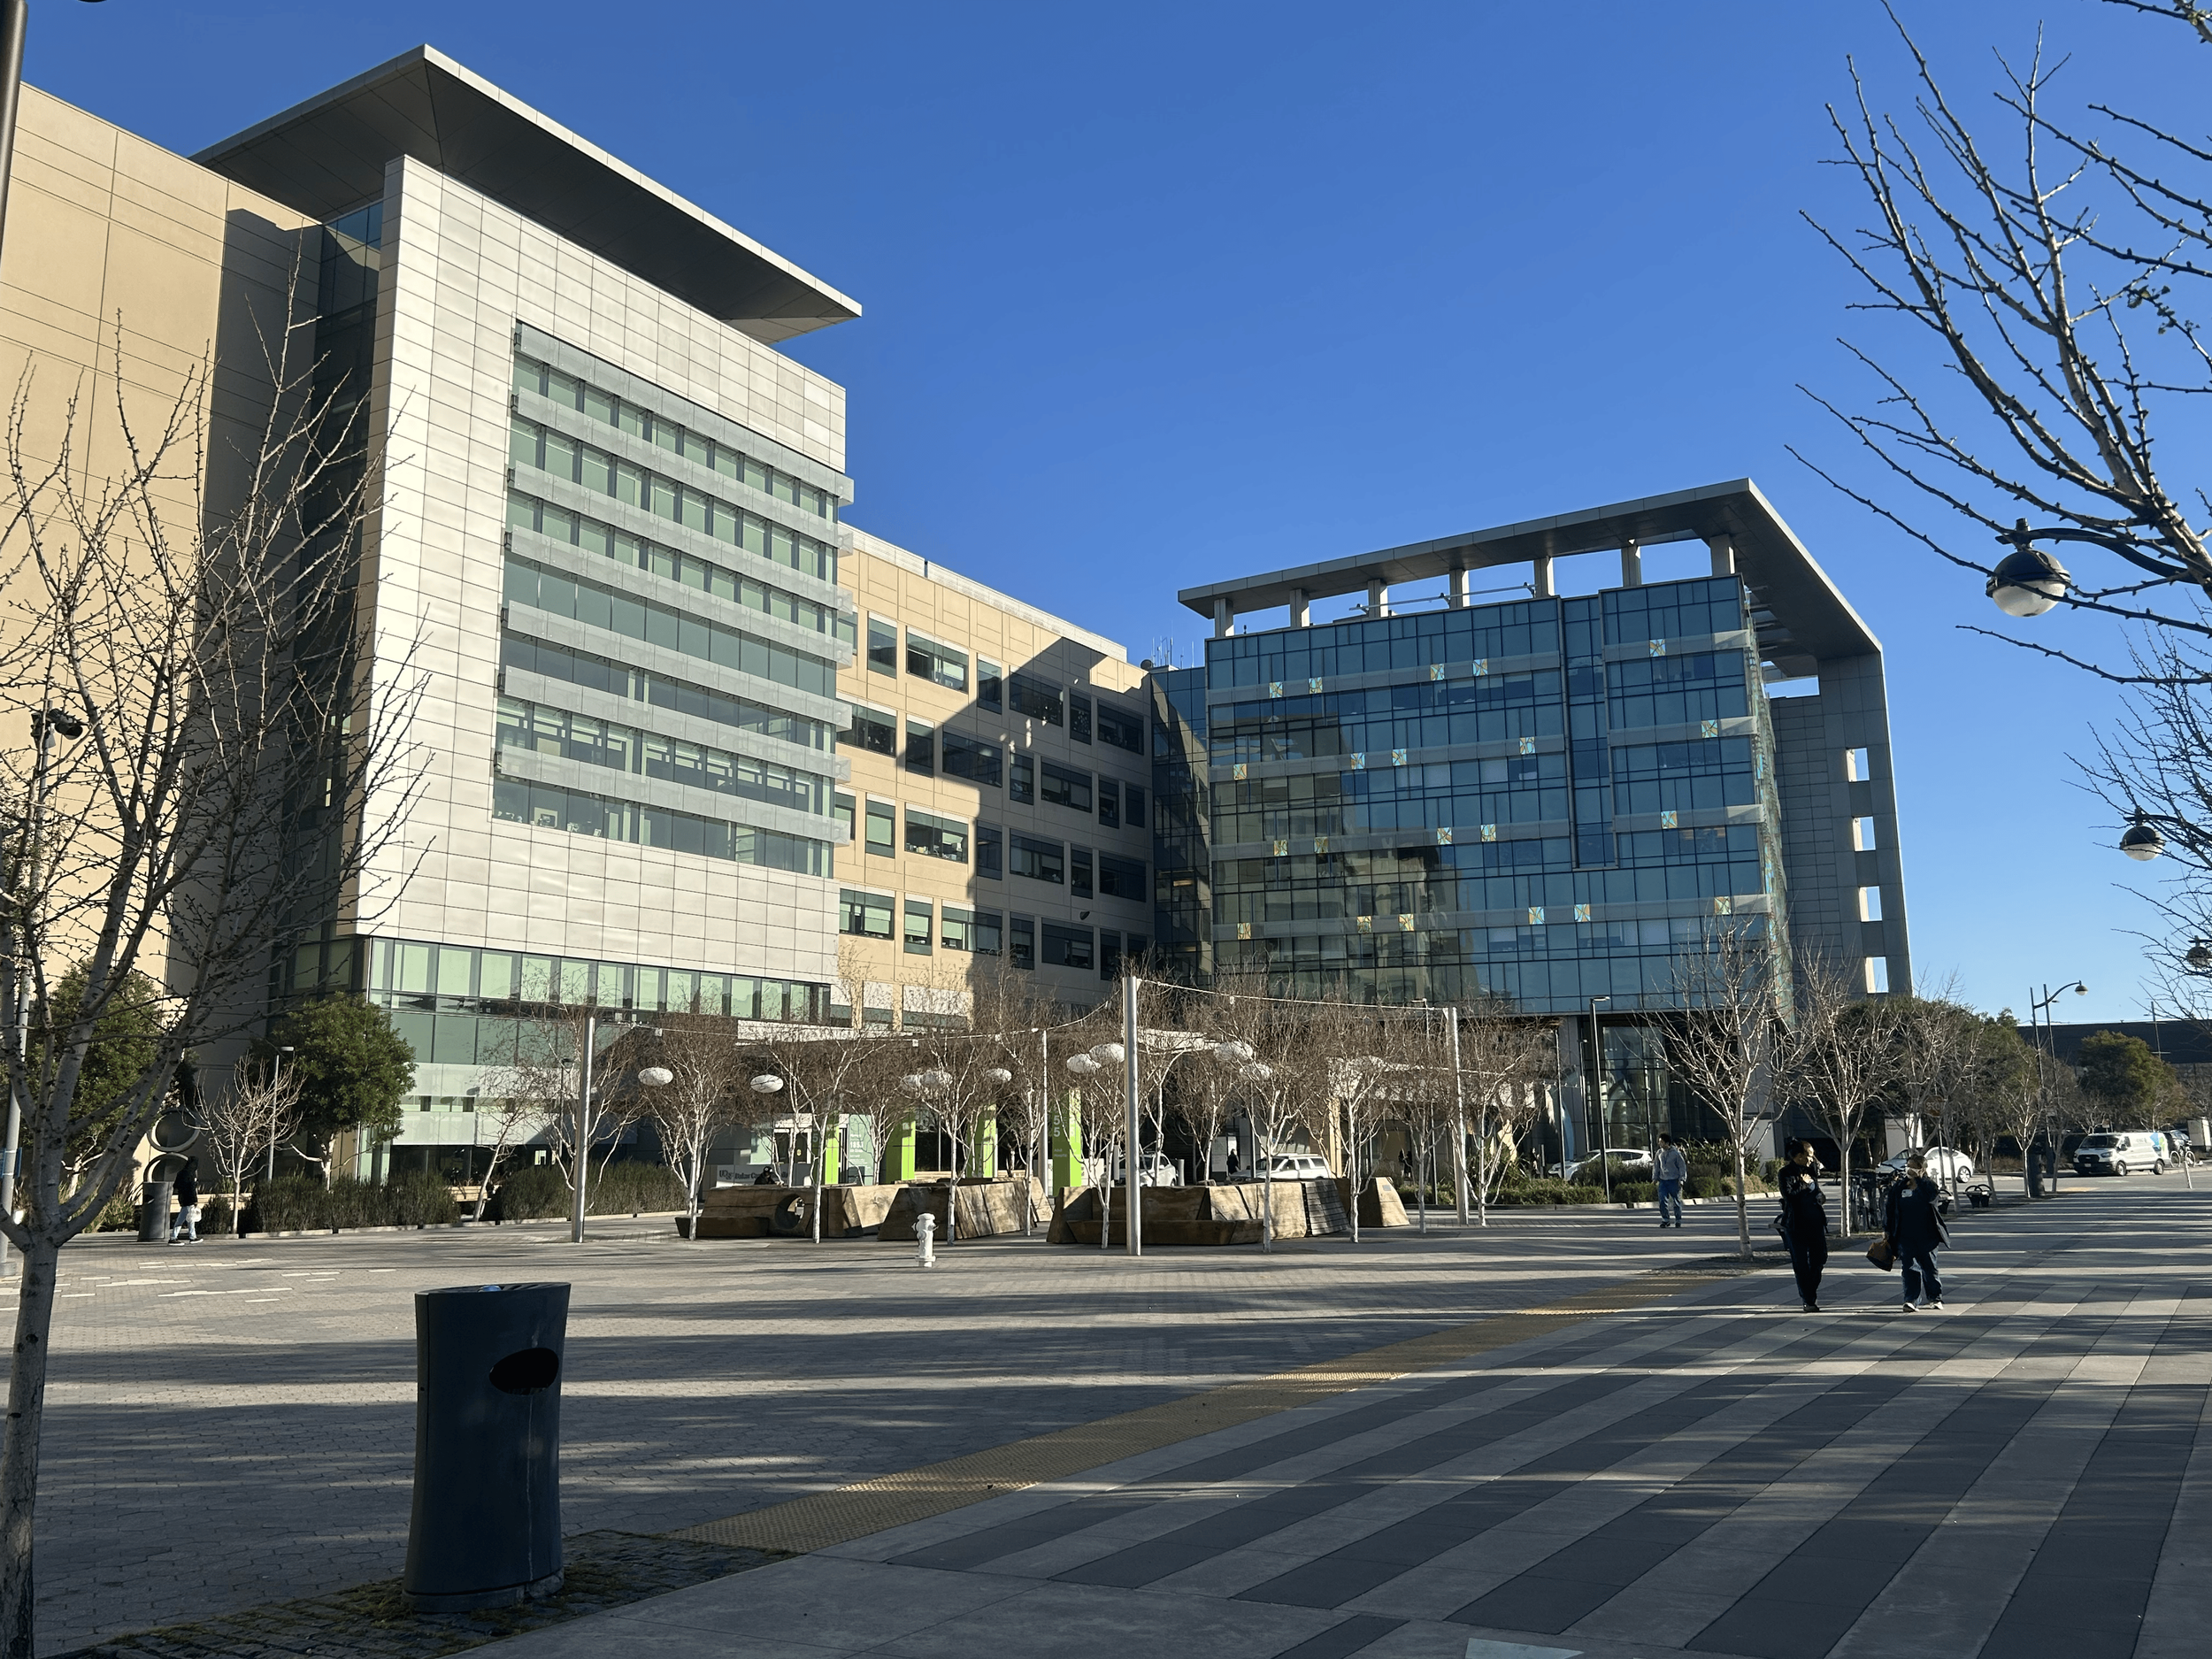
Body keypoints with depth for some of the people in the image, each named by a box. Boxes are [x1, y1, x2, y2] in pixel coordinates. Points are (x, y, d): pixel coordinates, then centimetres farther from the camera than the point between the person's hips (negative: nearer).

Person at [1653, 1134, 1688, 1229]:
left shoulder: (1676, 1153, -8)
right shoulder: (1659, 1153, 6)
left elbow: (1682, 1166, -3)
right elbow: (1656, 1165, 17)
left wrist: (1681, 1179, -8)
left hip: (1673, 1181, -4)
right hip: (1663, 1181, 4)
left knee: (1676, 1201, 4)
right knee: (1662, 1200, -5)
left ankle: (1678, 1220, 17)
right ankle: (1665, 1219, 6)